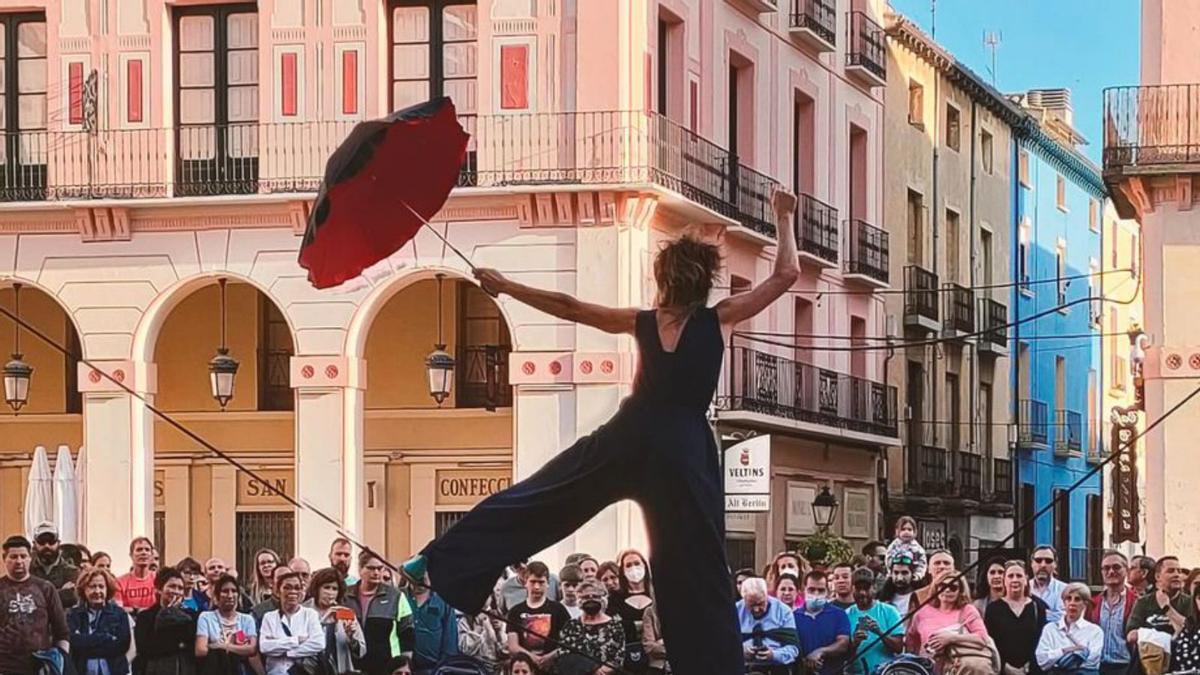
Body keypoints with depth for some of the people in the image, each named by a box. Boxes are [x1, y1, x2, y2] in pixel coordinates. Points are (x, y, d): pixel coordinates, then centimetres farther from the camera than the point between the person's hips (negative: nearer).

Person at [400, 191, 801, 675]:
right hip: (685, 450, -2)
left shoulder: (644, 322, 8)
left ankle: (440, 563, 11)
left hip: (629, 439, 2)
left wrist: (506, 286, 23)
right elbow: (786, 274, 3)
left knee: (536, 499, 12)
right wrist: (784, 217, 17)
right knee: (696, 573, 1)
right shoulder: (719, 320, 1)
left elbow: (568, 308, 13)